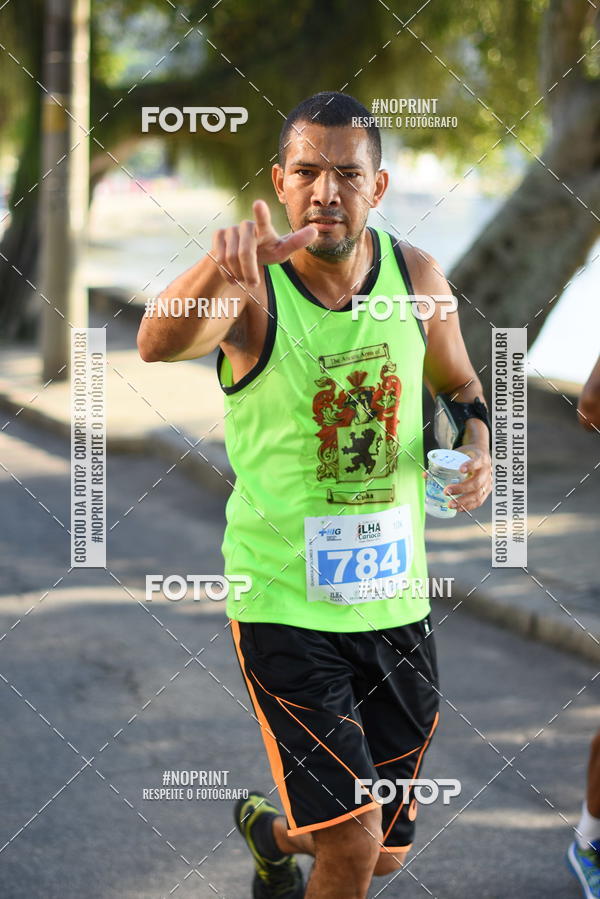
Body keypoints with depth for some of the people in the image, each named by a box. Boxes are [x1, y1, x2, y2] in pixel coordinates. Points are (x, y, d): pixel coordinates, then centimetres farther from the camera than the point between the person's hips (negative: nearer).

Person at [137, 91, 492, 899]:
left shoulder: (417, 279, -2)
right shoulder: (251, 286, -15)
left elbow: (460, 385, 17)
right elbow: (158, 346, -37)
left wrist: (477, 442, -7)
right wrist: (221, 265, -57)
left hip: (395, 597, 5)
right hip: (285, 602, -5)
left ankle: (269, 832, 49)